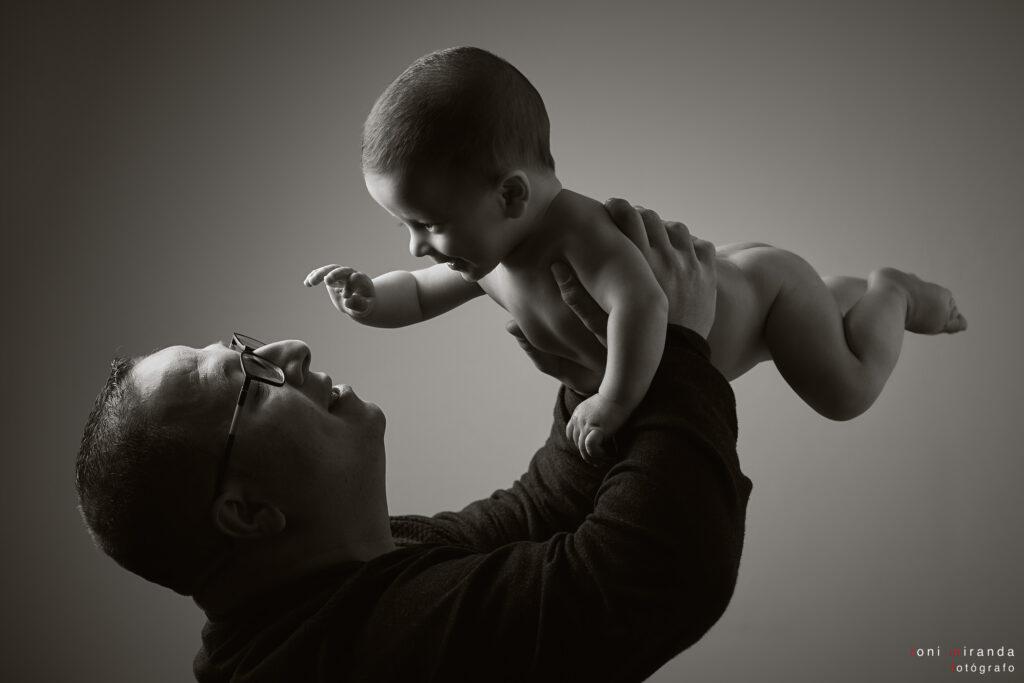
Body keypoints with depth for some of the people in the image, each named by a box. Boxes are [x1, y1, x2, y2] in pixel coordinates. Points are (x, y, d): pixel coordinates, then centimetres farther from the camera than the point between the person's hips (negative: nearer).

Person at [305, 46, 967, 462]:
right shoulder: (488, 256, -19)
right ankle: (845, 295, 48)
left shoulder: (577, 228, -45)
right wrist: (367, 296, -23)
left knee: (846, 391, -4)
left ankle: (890, 293, 20)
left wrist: (615, 401, -49)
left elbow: (641, 303, -61)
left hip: (763, 285, -8)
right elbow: (419, 295, -3)